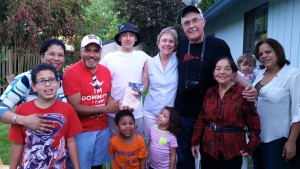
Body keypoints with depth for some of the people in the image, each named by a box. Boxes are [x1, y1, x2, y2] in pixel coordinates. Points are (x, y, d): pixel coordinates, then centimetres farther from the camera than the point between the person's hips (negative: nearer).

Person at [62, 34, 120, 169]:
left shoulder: (106, 71, 2)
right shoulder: (71, 72, -16)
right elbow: (75, 107, -18)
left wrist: (118, 105, -7)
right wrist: (105, 109, -17)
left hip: (102, 129, 6)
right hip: (82, 131, -5)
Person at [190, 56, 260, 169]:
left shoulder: (243, 93, -9)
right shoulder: (210, 92, 5)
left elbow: (253, 122, -7)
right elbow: (201, 119, 8)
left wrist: (250, 147, -8)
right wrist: (195, 141, 6)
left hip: (232, 150, -3)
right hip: (208, 148, 4)